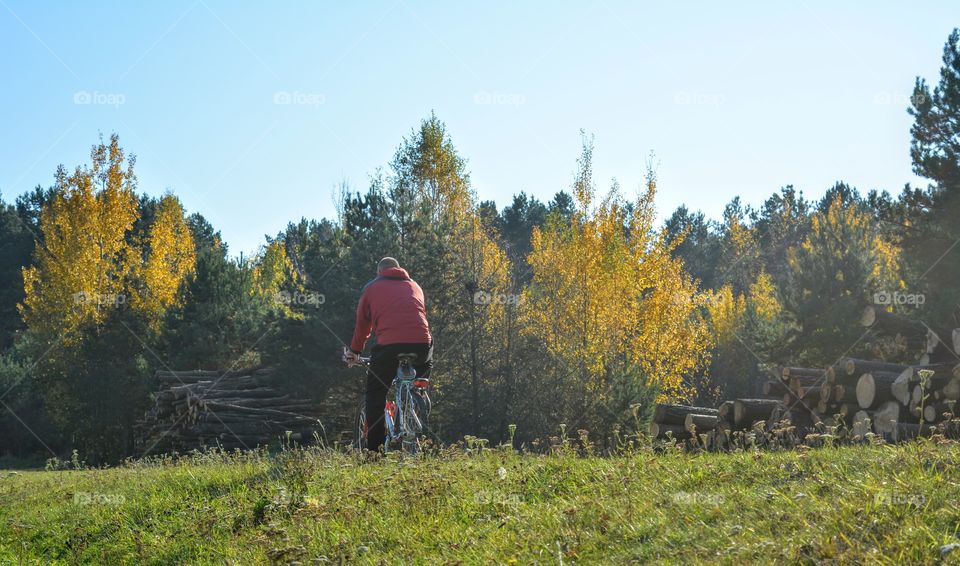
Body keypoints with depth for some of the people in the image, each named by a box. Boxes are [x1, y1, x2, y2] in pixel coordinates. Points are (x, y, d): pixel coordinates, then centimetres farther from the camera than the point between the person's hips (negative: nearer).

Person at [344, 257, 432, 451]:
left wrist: (354, 351, 40)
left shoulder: (371, 288, 20)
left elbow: (362, 324, 26)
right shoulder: (414, 286, 28)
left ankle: (374, 448, 6)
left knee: (376, 395, 11)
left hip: (389, 344, -3)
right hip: (422, 342, 3)